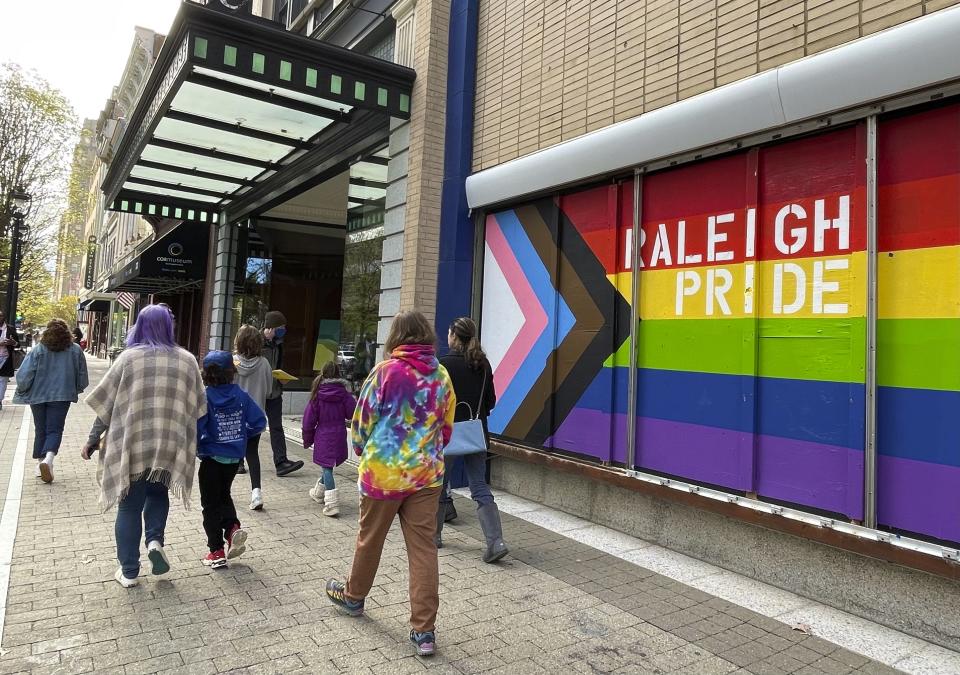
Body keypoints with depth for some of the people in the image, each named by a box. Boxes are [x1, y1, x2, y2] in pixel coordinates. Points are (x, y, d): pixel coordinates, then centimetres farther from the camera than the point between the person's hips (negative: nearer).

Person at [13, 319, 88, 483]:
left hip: (38, 396, 1)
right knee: (55, 430, 1)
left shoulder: (38, 350, -5)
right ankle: (48, 459, -22)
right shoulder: (75, 350, -1)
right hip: (62, 396, -1)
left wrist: (22, 390, 10)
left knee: (41, 430, 15)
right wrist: (75, 389, 24)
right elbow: (82, 379, 5)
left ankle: (41, 463, 19)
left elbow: (23, 376, -8)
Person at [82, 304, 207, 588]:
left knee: (130, 506, 12)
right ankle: (155, 540, 3)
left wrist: (93, 439, 8)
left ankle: (128, 571, 17)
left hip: (132, 444, -1)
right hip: (169, 445, 1)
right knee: (157, 493, 25)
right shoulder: (187, 360, 0)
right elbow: (197, 407, 5)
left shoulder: (129, 357, -4)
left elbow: (107, 404, -2)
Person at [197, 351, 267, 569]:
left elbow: (195, 427, -25)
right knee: (224, 494, 27)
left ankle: (217, 551, 15)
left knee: (210, 503, 11)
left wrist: (196, 447, -6)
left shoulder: (204, 397, -17)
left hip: (212, 458, -4)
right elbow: (259, 422, -5)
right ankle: (233, 528, 5)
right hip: (235, 458, 4)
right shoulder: (241, 395, -5)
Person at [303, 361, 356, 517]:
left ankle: (331, 504, -11)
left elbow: (309, 419, -2)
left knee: (327, 467, -2)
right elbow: (352, 413, -5)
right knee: (329, 466, 20)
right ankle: (319, 492, 41)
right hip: (339, 435, 3)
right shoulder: (344, 393, -5)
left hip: (323, 436, -3)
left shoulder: (317, 394, -6)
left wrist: (307, 439, 10)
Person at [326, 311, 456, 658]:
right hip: (427, 472, 3)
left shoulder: (386, 371, -11)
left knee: (370, 538, 18)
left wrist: (362, 450, 15)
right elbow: (447, 427, 9)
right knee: (423, 547, 6)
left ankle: (353, 596, 41)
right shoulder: (441, 375, 1)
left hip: (384, 469, -3)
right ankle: (424, 630, 9)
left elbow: (362, 419, -4)